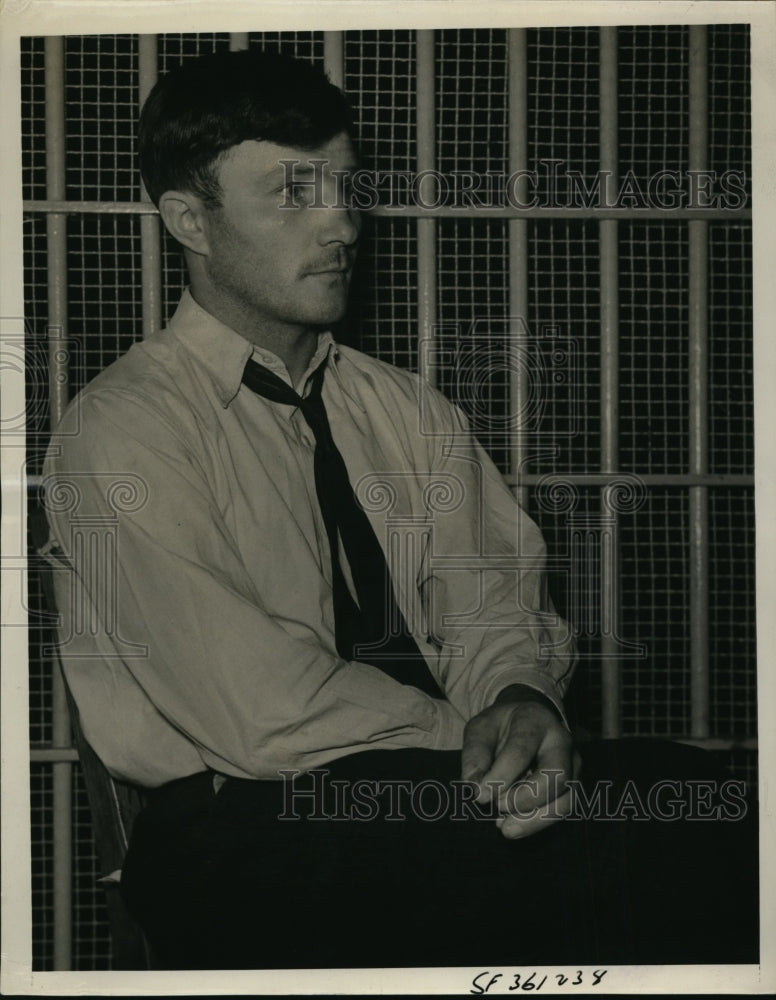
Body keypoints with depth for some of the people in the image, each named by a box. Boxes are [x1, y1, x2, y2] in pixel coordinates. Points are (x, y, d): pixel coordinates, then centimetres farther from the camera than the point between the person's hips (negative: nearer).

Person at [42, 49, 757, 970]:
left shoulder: (408, 412, 17)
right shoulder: (121, 434, -6)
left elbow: (487, 602, 6)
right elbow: (263, 715, -14)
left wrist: (521, 699, -17)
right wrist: (481, 749, -13)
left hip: (435, 794, 6)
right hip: (242, 823, -6)